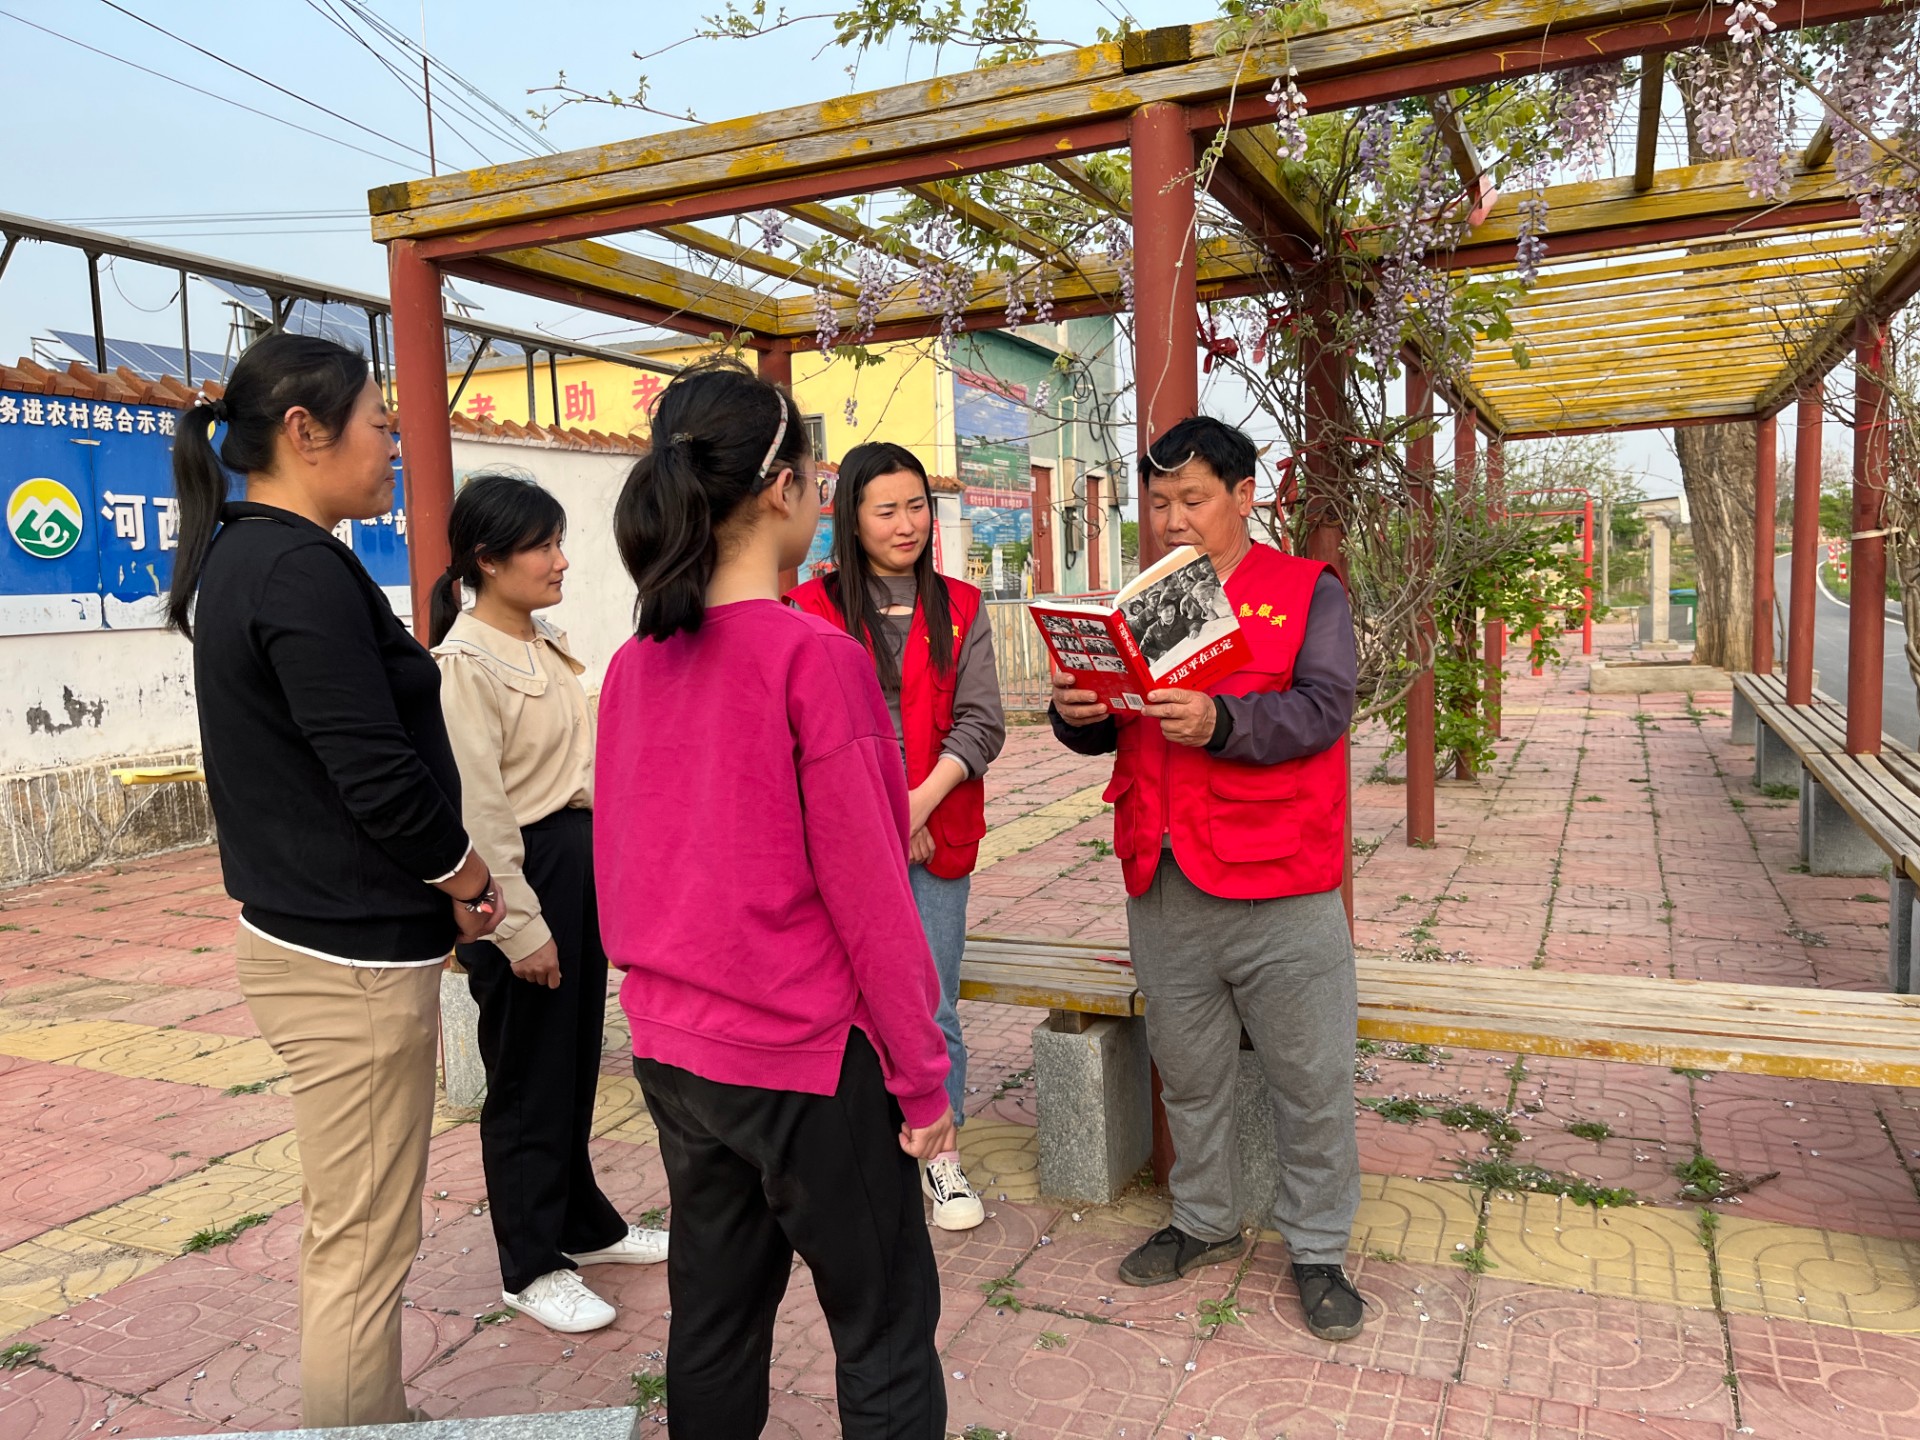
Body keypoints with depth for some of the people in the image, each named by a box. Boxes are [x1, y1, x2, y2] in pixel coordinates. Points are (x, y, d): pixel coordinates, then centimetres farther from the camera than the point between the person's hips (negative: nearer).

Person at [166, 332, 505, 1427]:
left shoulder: (234, 559, 11)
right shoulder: (300, 569, -19)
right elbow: (378, 771, -24)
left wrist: (440, 874, 8)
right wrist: (462, 872, -6)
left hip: (296, 928, 11)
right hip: (352, 954, -10)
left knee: (339, 1226, 22)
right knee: (367, 1249, 2)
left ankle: (370, 1415, 39)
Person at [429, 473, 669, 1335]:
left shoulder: (546, 646, 10)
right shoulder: (465, 663, -16)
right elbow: (479, 810, -19)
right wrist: (519, 925, -19)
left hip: (581, 865, 8)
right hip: (524, 872, -8)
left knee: (577, 1058, 19)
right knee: (528, 1075, 5)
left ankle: (583, 1223, 37)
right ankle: (531, 1267, 23)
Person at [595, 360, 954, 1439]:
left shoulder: (636, 664, 1)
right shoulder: (814, 655, -19)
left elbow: (617, 865, 8)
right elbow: (867, 892, -17)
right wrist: (921, 1075, -8)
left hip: (673, 1051, 7)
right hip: (808, 1062, -6)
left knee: (714, 1318, 21)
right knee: (886, 1331, 12)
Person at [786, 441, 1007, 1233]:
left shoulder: (959, 610, 7)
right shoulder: (811, 610, 0)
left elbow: (981, 724, 0)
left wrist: (920, 803, -12)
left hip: (937, 836, 1)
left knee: (932, 1006, 7)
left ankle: (941, 1153, 25)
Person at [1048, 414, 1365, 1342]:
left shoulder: (1307, 592, 0)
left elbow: (1322, 709, -14)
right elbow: (1101, 734, 12)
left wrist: (1219, 720, -30)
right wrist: (1078, 712, -12)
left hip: (1278, 889, -4)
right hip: (1163, 886, 4)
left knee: (1311, 1078, 6)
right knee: (1187, 1071, 17)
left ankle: (1318, 1249, 26)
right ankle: (1204, 1222, 37)